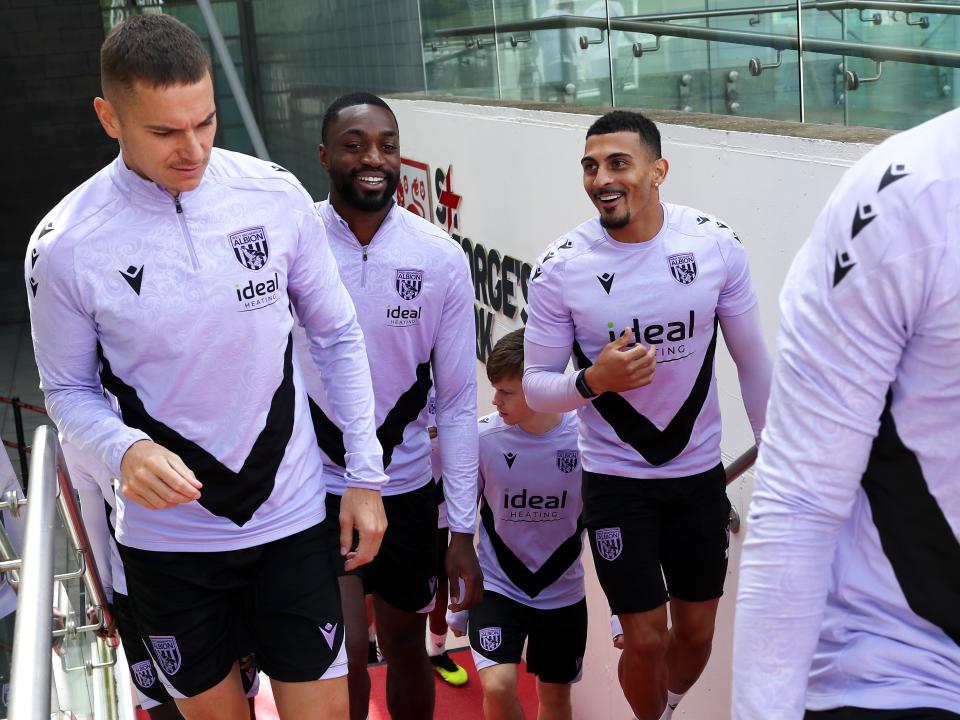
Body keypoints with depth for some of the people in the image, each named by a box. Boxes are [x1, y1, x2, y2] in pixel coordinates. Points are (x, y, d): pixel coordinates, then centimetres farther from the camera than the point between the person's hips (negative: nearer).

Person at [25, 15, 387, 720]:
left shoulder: (276, 194, -9)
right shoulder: (65, 244, -13)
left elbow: (339, 338, 2)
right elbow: (68, 388, 0)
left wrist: (366, 477, 1)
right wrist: (125, 450, -21)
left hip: (291, 516, 1)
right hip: (168, 535, -1)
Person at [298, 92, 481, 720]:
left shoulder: (441, 258, -7)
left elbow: (458, 401, -5)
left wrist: (463, 531, -5)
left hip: (407, 486, 2)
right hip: (315, 486, -2)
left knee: (406, 649, 17)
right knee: (345, 655, -3)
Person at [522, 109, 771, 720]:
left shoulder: (717, 244, -10)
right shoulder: (561, 268, -14)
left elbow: (753, 362, 2)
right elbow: (536, 387, -7)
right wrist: (592, 381, -28)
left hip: (701, 472, 2)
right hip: (616, 480, -2)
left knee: (697, 632, 13)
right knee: (646, 640, 0)